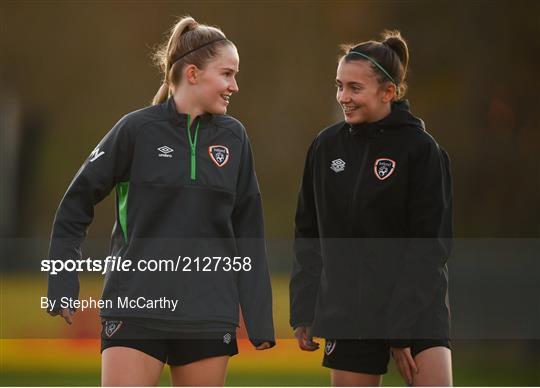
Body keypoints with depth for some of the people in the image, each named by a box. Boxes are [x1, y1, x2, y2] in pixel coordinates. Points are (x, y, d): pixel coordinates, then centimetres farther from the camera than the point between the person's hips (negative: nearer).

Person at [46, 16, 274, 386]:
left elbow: (248, 233, 9)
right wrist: (62, 285, -1)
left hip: (209, 314, 3)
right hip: (136, 309, -3)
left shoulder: (234, 137, 6)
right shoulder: (137, 129, -3)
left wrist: (260, 320, 6)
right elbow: (76, 204, 4)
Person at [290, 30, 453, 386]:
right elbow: (308, 235, 12)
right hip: (348, 312, 4)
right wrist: (304, 311, 5)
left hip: (417, 306, -4)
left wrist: (402, 329, -14)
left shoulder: (421, 149, -7)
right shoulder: (327, 146, 5)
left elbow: (430, 247, -10)